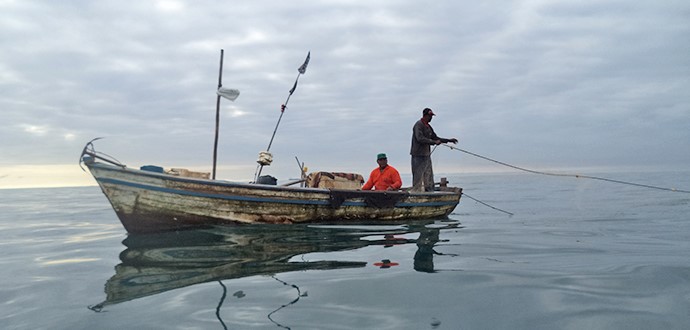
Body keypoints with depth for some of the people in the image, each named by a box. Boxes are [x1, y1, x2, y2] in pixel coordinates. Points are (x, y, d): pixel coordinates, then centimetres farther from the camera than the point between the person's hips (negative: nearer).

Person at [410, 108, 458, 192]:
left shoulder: (428, 126, 17)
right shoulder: (419, 125, -10)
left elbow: (435, 138, 25)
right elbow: (420, 139, -23)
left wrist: (449, 140, 20)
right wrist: (434, 142, -23)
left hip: (427, 155, 9)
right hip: (418, 156, -9)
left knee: (429, 178, 9)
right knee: (418, 178, -8)